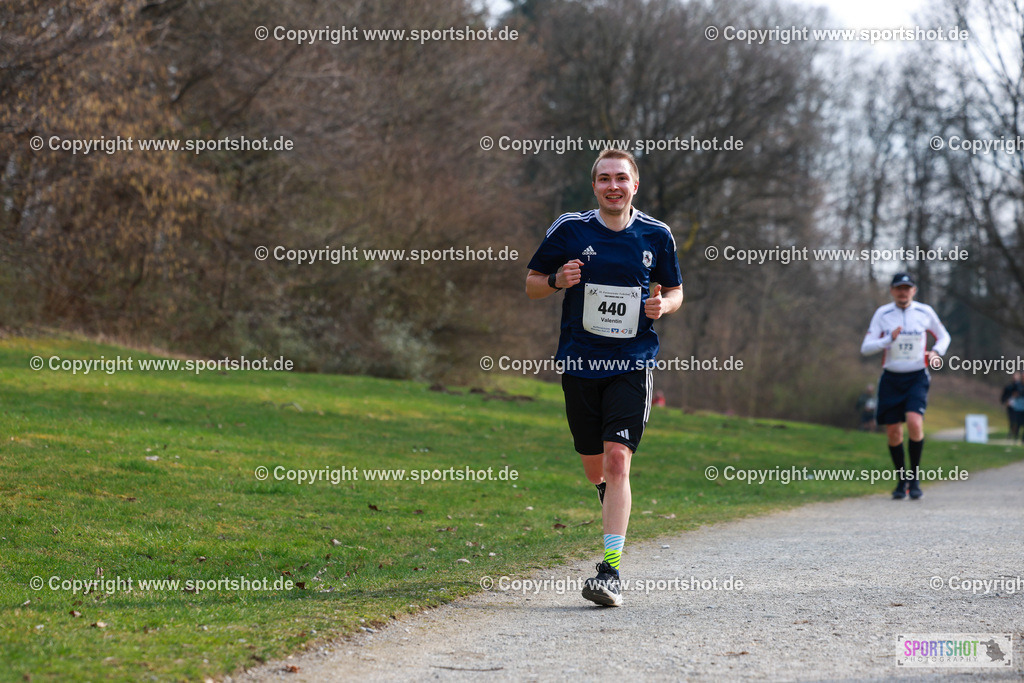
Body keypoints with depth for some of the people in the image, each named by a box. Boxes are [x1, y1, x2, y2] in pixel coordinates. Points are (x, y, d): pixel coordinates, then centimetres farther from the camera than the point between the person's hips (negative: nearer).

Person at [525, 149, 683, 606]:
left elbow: (675, 291, 16)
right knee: (594, 466, 10)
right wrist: (557, 281, -14)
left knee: (617, 458, -16)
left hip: (633, 364, -1)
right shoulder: (568, 230, 0)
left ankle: (611, 569, -17)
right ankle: (611, 504, 47)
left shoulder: (656, 236, 2)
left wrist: (662, 305, -7)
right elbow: (532, 284, 8)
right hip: (580, 362, 1)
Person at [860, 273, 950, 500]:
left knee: (914, 423, -22)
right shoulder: (882, 314, 0)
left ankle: (914, 478, -6)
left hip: (917, 378, -1)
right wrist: (889, 339, -19)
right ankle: (902, 480, 20)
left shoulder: (925, 312, 1)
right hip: (891, 379, 1)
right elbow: (866, 348, -3)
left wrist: (936, 352, -5)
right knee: (893, 432, 1)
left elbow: (943, 336, 16)